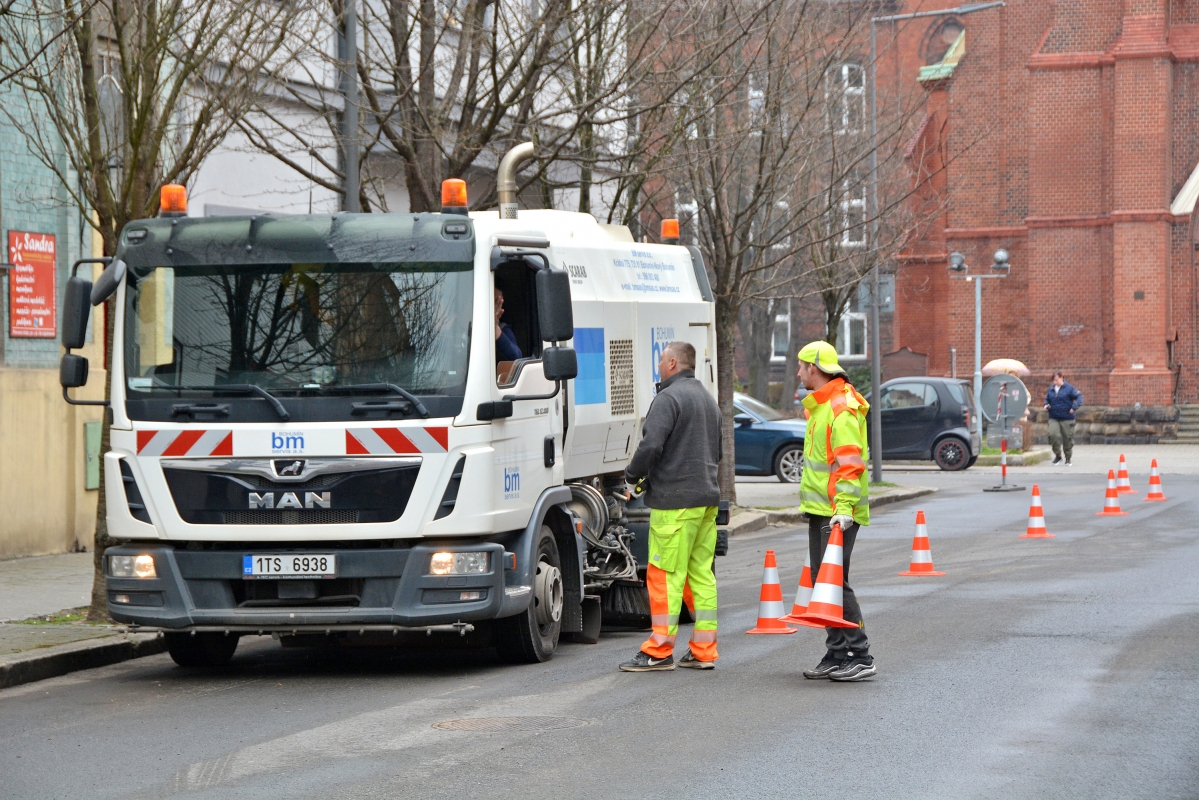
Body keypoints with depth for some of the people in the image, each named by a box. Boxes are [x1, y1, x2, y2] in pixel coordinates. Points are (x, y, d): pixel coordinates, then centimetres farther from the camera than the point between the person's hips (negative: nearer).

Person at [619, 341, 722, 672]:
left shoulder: (669, 398, -11)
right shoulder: (708, 399, 19)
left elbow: (651, 445, -20)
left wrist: (632, 474, -4)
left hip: (674, 500, -9)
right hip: (707, 496, 9)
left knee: (665, 574, -6)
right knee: (702, 573, 9)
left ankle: (659, 650, -5)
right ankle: (703, 651, 10)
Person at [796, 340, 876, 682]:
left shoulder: (842, 406, -15)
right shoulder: (820, 405, 18)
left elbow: (850, 461, -23)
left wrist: (844, 507, -30)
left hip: (837, 513, -10)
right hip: (819, 510, 11)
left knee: (836, 582, -12)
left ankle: (860, 657, -9)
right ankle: (837, 655, 15)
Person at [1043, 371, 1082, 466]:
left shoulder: (1069, 388, -6)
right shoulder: (1051, 389, 8)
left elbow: (1079, 396, -7)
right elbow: (1047, 399, 23)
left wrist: (1074, 407, -17)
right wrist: (1046, 405, 2)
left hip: (1067, 418, -3)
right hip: (1053, 418, 3)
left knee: (1067, 438, 5)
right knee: (1053, 435, -15)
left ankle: (1068, 458, 23)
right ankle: (1058, 455, 5)